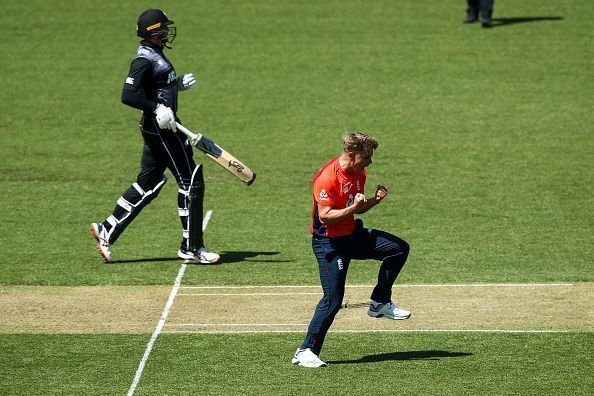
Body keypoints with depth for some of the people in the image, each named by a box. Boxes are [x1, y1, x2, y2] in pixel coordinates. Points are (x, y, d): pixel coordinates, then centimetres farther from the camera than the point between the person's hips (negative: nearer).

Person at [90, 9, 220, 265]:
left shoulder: (155, 55, 13)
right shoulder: (145, 60, -17)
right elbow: (128, 95, -26)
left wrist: (178, 84, 10)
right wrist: (157, 109, -29)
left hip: (161, 128, 10)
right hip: (161, 129, -10)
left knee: (148, 184, 13)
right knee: (191, 182, -4)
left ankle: (107, 231, 16)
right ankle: (191, 248, 2)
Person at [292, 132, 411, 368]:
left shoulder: (359, 173, 4)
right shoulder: (327, 177, -23)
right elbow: (324, 217, -26)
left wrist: (375, 200, -5)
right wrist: (352, 208, -33)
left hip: (353, 234, 8)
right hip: (329, 243, -8)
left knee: (399, 249, 4)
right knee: (333, 300, -12)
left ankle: (380, 304, 15)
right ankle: (306, 351, -4)